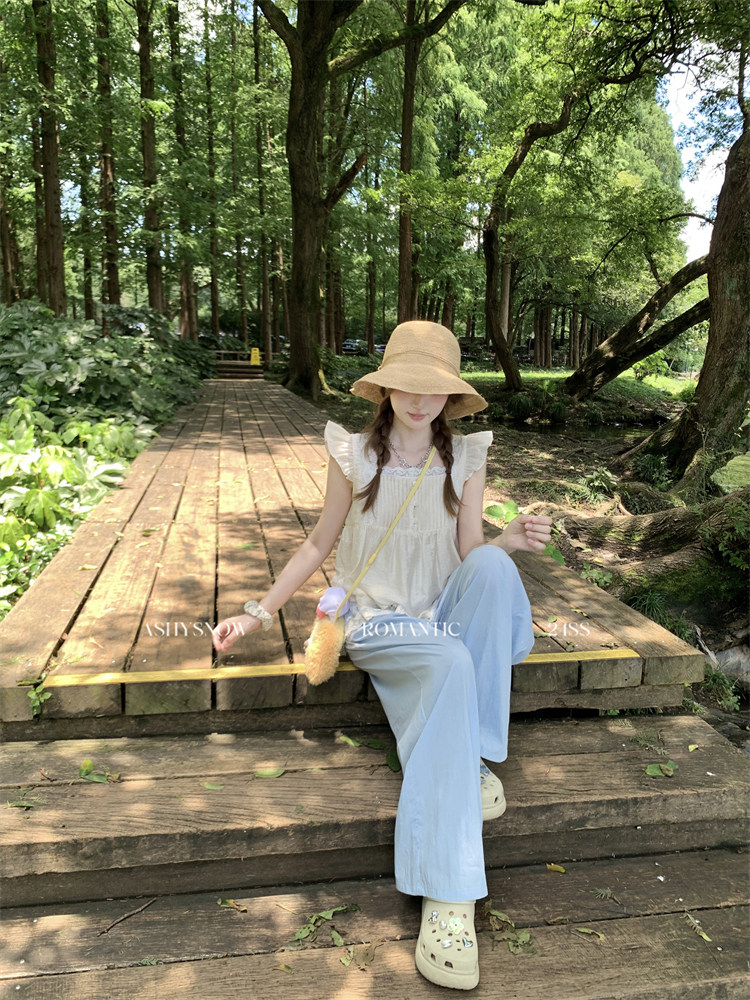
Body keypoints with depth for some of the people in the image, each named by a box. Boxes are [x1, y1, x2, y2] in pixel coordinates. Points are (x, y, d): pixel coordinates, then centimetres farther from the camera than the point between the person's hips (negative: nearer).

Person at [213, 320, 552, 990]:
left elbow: (470, 553, -1)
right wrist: (259, 612, 4)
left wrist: (511, 542, -23)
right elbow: (320, 543, 7)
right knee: (450, 664, -36)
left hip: (444, 614, 3)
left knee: (493, 565, -31)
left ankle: (477, 758, -19)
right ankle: (447, 895, -34)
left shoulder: (466, 458, 4)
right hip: (377, 622, -2)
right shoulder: (354, 456, -1)